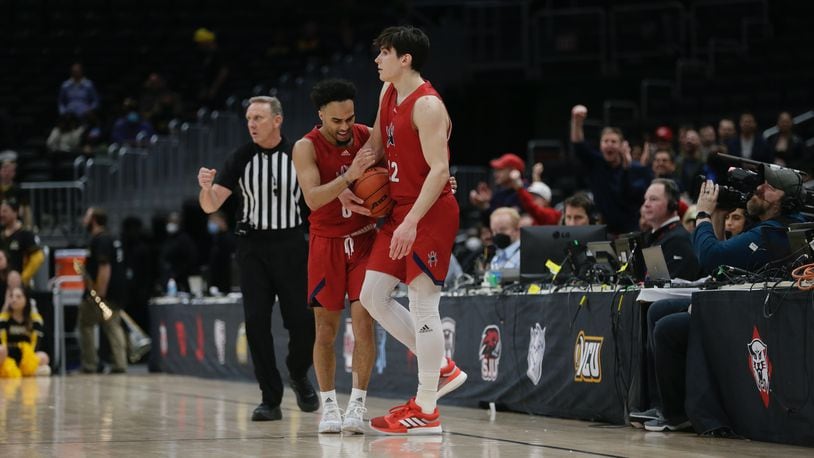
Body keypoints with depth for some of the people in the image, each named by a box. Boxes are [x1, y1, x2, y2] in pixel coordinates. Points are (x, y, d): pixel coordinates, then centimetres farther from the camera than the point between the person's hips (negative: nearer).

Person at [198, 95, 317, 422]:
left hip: (290, 244, -1)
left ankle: (298, 376, 25)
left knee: (303, 321, -5)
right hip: (253, 246, 1)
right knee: (256, 321, -5)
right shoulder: (241, 159, 0)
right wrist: (206, 187, -25)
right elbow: (211, 206, -3)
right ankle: (271, 399, 4)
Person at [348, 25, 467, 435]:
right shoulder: (388, 94, 10)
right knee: (372, 296, 8)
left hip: (431, 214, -10)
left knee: (422, 305, -7)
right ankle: (441, 369, 18)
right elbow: (376, 143, 25)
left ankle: (426, 411, 0)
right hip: (399, 209, 10)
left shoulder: (427, 105, -18)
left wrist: (412, 221, -29)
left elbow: (439, 170, -23)